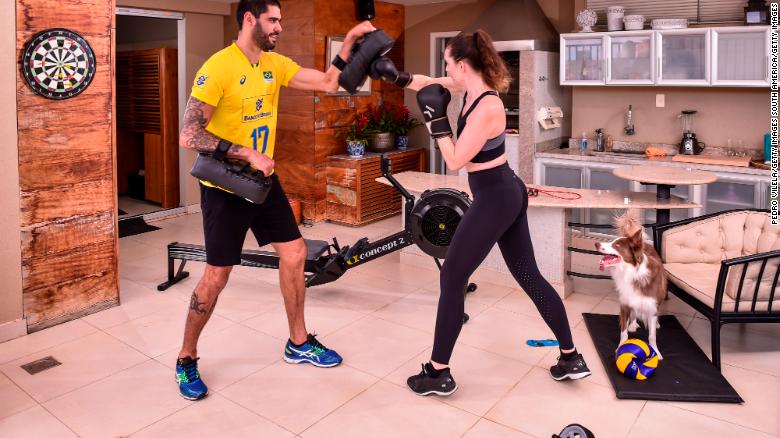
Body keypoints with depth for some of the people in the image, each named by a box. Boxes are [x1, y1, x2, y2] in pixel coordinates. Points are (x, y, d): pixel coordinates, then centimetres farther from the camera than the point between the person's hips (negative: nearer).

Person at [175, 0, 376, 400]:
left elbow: (328, 83, 5)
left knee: (295, 254, 9)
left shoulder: (276, 64, 4)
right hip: (225, 186, -7)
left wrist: (350, 40, -4)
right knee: (217, 276, 0)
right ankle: (186, 360, 22)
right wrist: (247, 154, -28)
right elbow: (188, 136, -24)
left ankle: (299, 343, 27)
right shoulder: (218, 67, -19)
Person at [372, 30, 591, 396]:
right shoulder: (473, 88, 3)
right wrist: (398, 77, 5)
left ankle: (438, 374, 12)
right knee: (529, 276, 16)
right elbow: (431, 83, 18)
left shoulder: (487, 108, -23)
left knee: (452, 279, 1)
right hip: (508, 193, 10)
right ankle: (571, 358, 26)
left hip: (493, 200, -10)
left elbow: (455, 161, -21)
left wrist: (436, 118, -15)